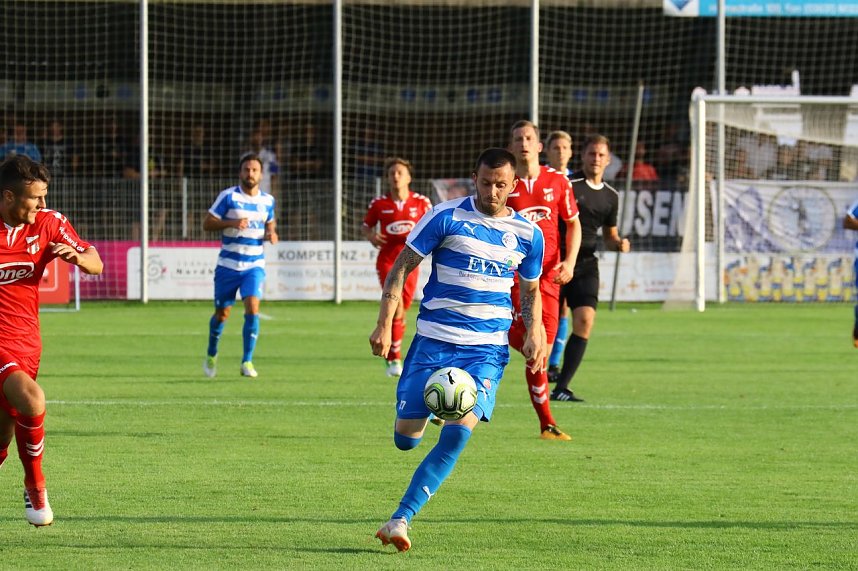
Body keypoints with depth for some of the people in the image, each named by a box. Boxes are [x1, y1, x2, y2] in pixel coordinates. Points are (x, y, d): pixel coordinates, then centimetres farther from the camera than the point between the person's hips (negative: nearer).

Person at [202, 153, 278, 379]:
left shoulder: (267, 200, 5)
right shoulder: (228, 196, -6)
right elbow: (207, 224, -7)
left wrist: (272, 234, -1)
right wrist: (231, 223, -23)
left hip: (254, 266, 2)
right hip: (228, 265, -2)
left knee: (252, 309, -17)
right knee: (222, 313, 7)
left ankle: (247, 361, -10)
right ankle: (211, 355, 32)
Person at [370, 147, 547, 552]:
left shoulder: (527, 234, 6)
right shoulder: (446, 217, -3)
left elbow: (530, 291, 21)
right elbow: (402, 266, 0)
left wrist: (534, 332, 2)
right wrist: (385, 324, -9)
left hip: (487, 350, 1)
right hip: (433, 340, -1)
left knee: (457, 436, -18)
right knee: (405, 439, -1)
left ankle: (400, 519, -15)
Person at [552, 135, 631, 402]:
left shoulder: (611, 196, 13)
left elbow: (609, 235, 24)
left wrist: (619, 244, 2)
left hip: (586, 263, 4)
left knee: (585, 321, -11)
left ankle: (561, 388, -9)